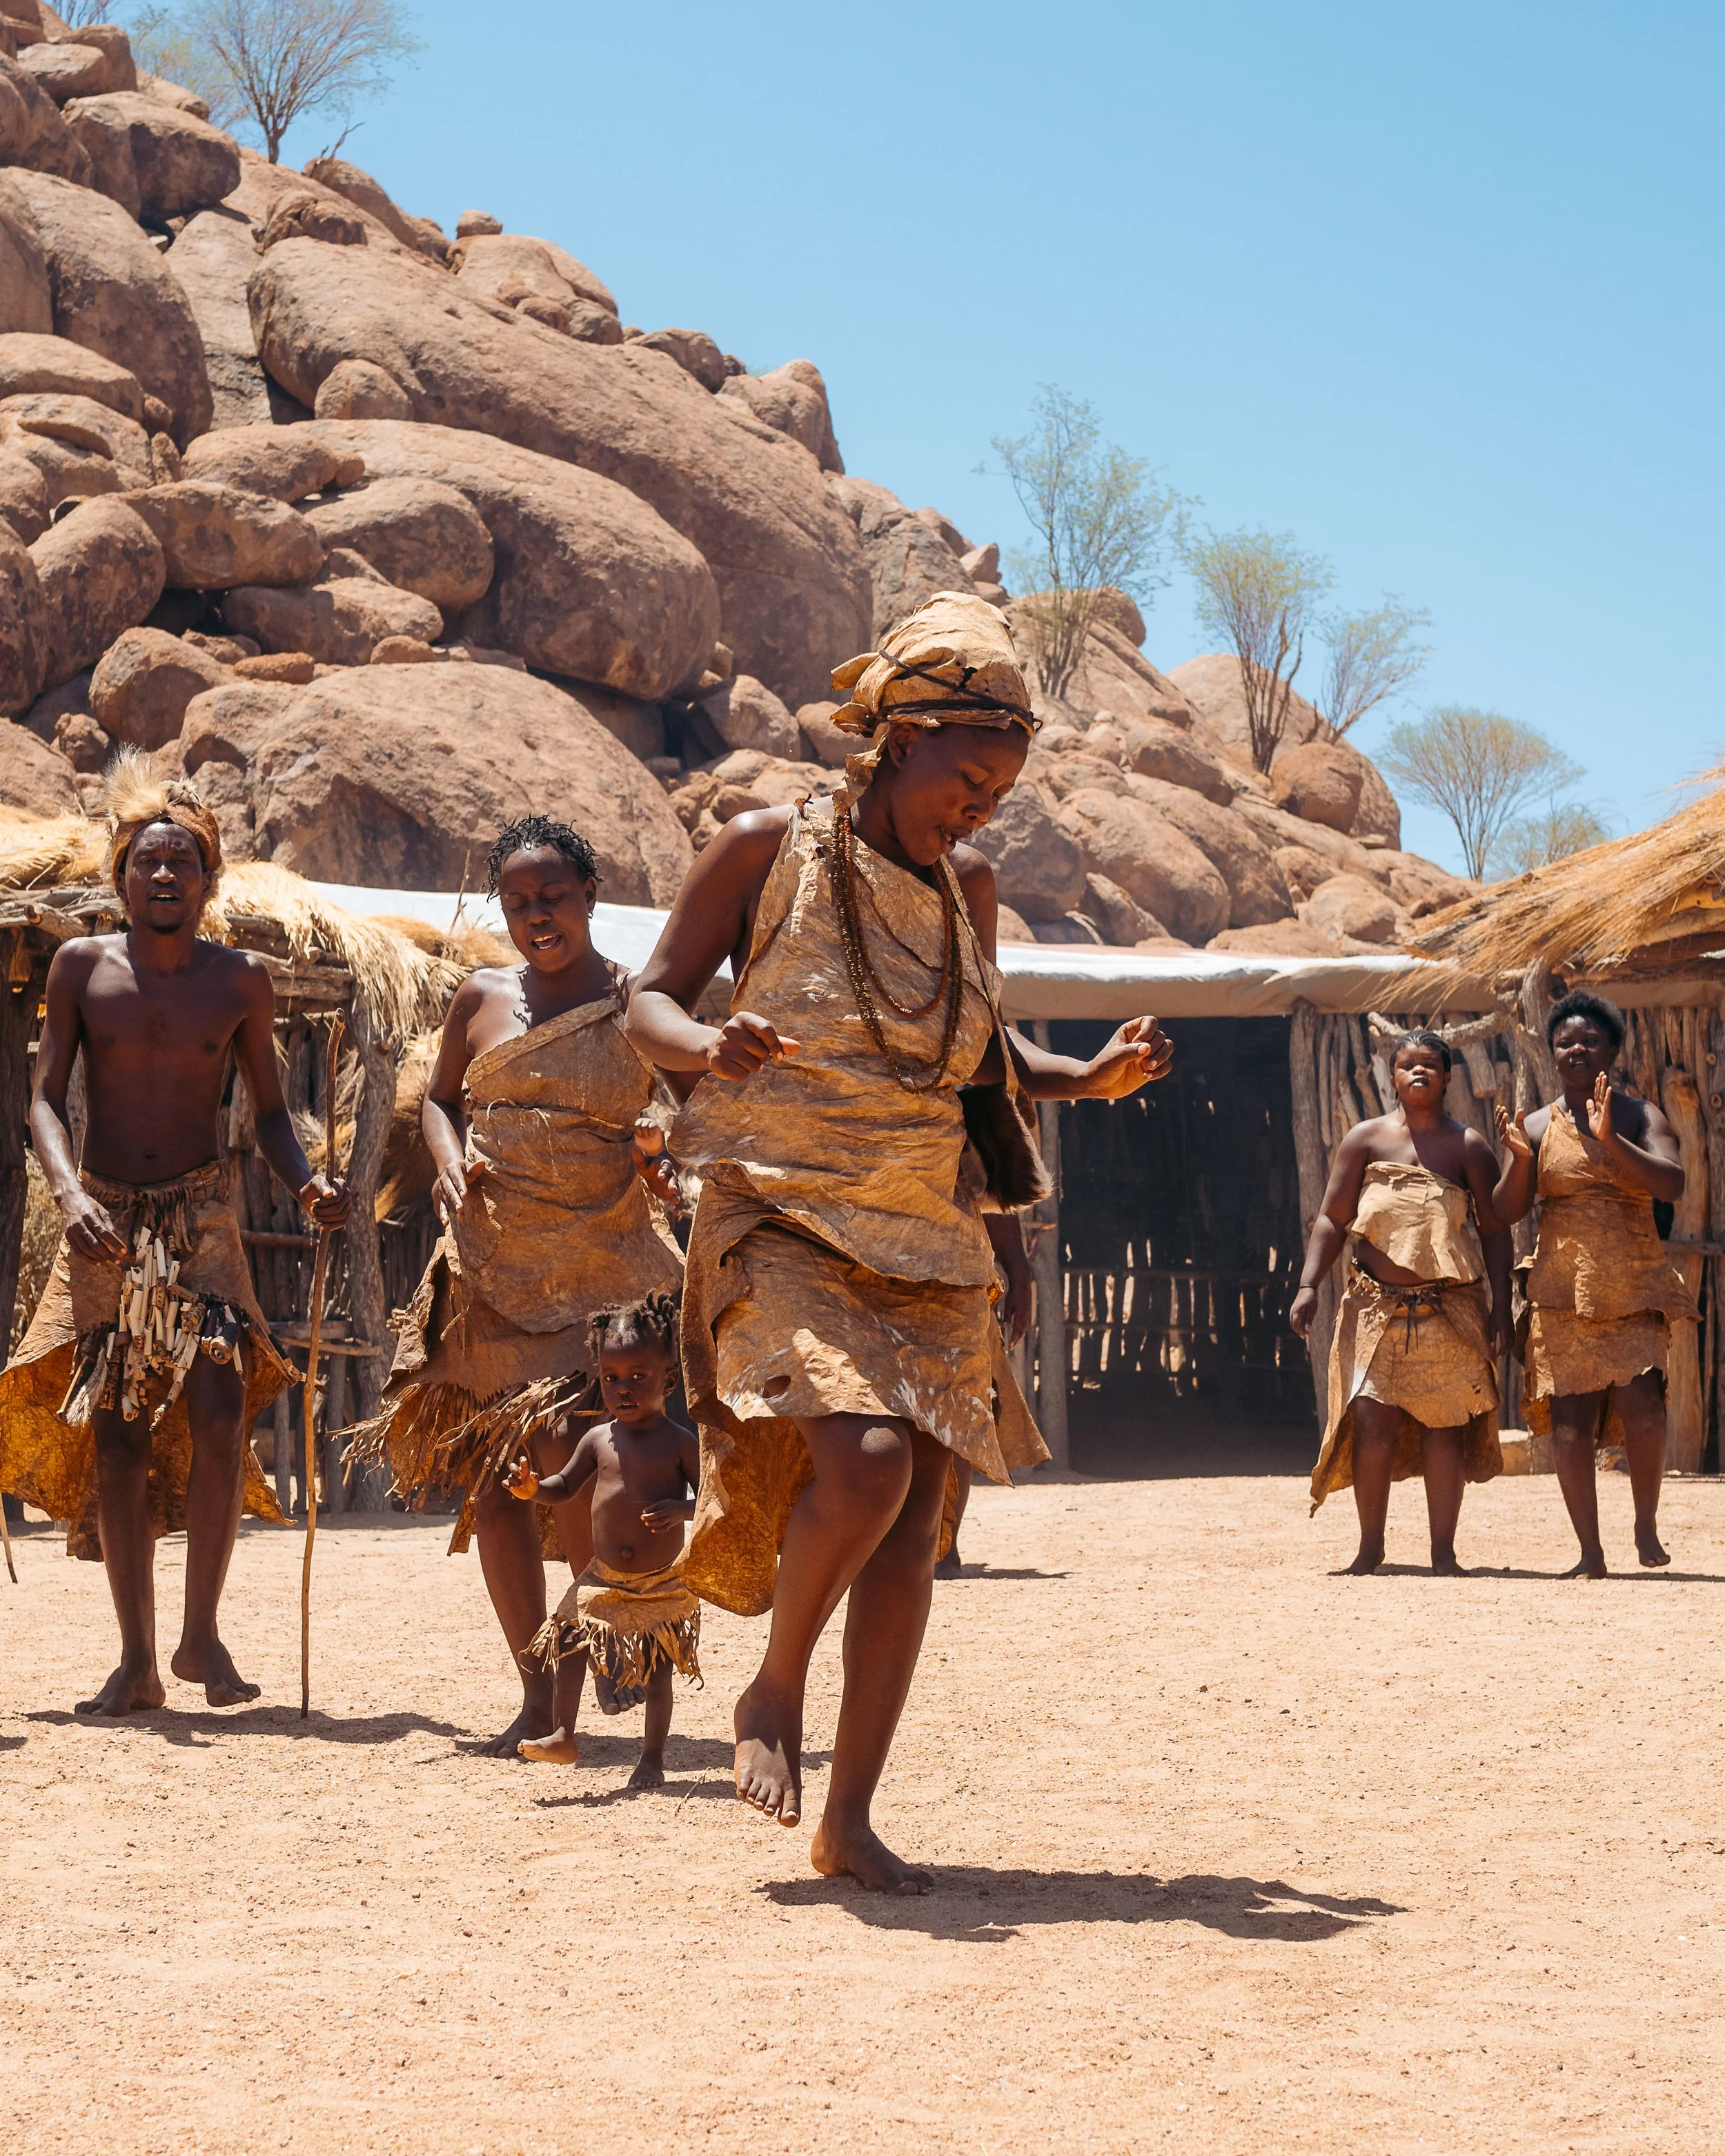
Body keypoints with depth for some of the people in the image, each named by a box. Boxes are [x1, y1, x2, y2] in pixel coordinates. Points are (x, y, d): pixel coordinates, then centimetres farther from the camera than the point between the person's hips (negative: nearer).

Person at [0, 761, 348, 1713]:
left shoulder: (241, 980, 2)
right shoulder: (82, 966, -1)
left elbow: (269, 1108, 9)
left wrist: (308, 1182, -10)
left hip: (199, 1217, 0)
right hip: (103, 1223, 0)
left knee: (218, 1413, -16)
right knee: (115, 1436, 0)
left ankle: (202, 1634, -1)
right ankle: (137, 1662, 7)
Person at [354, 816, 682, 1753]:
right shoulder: (483, 997, 7)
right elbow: (438, 1097, 18)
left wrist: (673, 1163, -10)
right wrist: (450, 1163, -2)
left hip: (601, 1262, -3)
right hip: (490, 1263, 3)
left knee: (562, 1448, -19)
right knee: (492, 1475, 3)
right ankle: (537, 1695, 12)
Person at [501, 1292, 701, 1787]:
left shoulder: (678, 1442, -8)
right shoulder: (599, 1440, 3)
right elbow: (566, 1486, 14)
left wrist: (681, 1509, -28)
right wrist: (534, 1488, -7)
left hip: (662, 1585, -3)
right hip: (603, 1579, 3)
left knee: (657, 1671, 3)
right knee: (571, 1644, -9)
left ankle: (652, 1759, 13)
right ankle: (562, 1736, -1)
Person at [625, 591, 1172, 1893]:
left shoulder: (966, 889, 13)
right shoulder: (770, 850, -2)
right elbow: (651, 1002, 0)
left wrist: (1091, 1079, 6)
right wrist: (713, 1049, -23)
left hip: (928, 1241, 5)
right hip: (783, 1221, -5)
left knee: (913, 1524, -1)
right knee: (862, 1460, -26)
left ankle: (851, 1819, 8)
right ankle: (776, 1690, 1)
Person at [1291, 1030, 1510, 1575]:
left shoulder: (1469, 1146, 6)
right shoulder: (1366, 1139, 8)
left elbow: (1494, 1231, 5)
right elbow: (1332, 1219, 6)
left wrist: (1500, 1307, -3)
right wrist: (1309, 1286, -6)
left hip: (1450, 1310, 0)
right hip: (1377, 1306, 0)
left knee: (1444, 1425, -1)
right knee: (1373, 1422, -7)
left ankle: (1443, 1551, 6)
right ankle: (1370, 1546, 5)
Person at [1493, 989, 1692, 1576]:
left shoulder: (1641, 1119, 5)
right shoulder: (1537, 1127, 9)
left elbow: (1672, 1184, -12)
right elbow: (1508, 1211, 3)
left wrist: (1611, 1140, -22)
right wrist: (1520, 1159, -15)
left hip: (1635, 1288, -2)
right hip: (1562, 1291, 2)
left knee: (1641, 1405, -18)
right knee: (1570, 1420, -3)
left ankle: (1646, 1526, 3)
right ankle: (1590, 1553, 5)